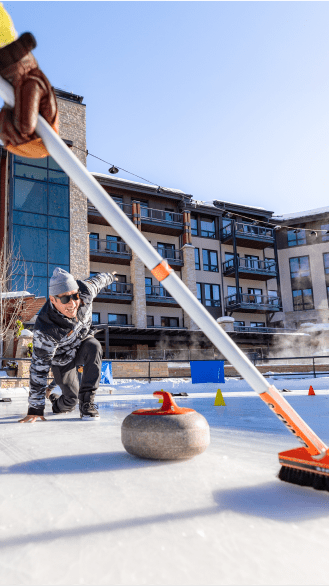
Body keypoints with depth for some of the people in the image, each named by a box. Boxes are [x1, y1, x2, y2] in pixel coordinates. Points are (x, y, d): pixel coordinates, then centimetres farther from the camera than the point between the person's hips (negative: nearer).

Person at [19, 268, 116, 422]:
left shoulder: (84, 291, -29)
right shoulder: (45, 330, -39)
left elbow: (97, 280, -4)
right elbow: (39, 367, -31)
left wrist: (109, 276, 21)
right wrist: (35, 409, -26)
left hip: (82, 342, 3)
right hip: (63, 359, -3)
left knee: (94, 347, -32)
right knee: (70, 402, 3)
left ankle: (87, 403, -21)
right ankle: (53, 400, 42)